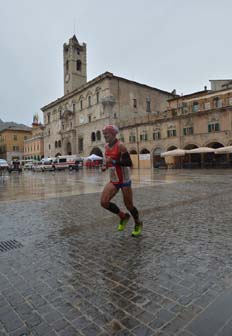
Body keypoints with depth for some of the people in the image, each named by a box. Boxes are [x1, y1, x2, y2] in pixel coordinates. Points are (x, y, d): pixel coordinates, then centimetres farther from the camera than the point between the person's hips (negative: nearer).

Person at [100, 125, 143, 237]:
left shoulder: (120, 145, -16)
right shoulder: (107, 146, 6)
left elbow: (129, 163, -22)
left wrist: (113, 161, -30)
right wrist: (105, 166, 2)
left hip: (124, 181, -7)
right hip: (113, 181, 7)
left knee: (128, 205, 4)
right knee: (104, 202, -6)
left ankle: (138, 224, 34)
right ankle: (123, 216, 18)